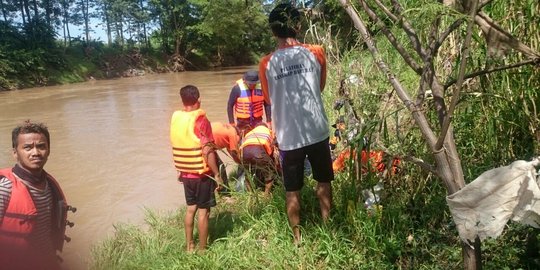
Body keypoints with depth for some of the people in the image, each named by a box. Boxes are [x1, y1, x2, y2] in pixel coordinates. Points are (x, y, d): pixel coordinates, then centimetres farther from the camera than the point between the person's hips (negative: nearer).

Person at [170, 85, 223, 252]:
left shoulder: (176, 118, 1)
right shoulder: (200, 120, -17)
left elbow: (178, 147, 10)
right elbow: (207, 151, -21)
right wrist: (217, 175, -13)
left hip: (186, 173, 6)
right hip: (202, 174, -6)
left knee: (191, 208, 18)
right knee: (203, 210, 5)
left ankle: (189, 246, 27)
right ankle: (202, 249, 14)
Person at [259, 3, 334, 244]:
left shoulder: (266, 64, -5)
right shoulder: (316, 52, -3)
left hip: (288, 136, -1)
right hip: (317, 131, 1)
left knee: (292, 190, 13)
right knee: (323, 181, 20)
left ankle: (297, 237, 23)